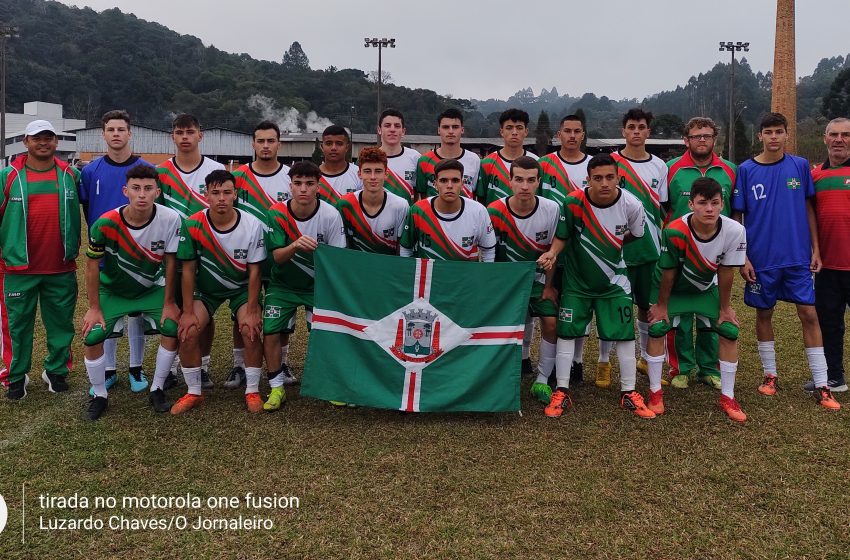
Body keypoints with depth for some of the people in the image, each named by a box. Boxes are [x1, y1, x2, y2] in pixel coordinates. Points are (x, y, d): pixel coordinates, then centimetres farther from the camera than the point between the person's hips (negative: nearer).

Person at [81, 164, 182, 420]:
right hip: (112, 291, -1)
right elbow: (92, 265, -14)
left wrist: (169, 303, -8)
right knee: (92, 338, -13)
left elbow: (170, 262, -12)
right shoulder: (106, 224, -27)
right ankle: (100, 395, 11)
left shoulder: (170, 220, -25)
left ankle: (157, 389, 7)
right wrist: (94, 308, -10)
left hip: (151, 289, 1)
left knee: (173, 329, -14)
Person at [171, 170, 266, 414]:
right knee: (187, 332, -16)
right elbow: (188, 270, -13)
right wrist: (188, 312, -13)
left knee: (251, 330, -21)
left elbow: (254, 271, -14)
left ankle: (252, 391, -1)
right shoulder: (192, 225, -20)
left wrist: (251, 311, -16)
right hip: (206, 287, 1)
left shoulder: (253, 225, -21)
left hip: (242, 287, -1)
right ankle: (193, 392, 4)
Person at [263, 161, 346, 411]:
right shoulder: (276, 213, -15)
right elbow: (277, 257, -17)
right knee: (271, 332, -10)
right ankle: (277, 388, 11)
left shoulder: (331, 215, -16)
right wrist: (295, 246, -37)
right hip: (283, 284, 1)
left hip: (319, 284, -1)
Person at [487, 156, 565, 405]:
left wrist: (548, 286, 0)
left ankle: (542, 381, 7)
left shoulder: (552, 209, -15)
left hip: (539, 277, 2)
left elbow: (554, 250, -4)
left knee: (551, 322, -10)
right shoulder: (494, 212, -19)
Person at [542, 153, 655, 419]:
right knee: (566, 332, 0)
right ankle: (561, 392, 11)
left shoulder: (632, 205, -16)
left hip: (614, 282, 1)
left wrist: (608, 250, 6)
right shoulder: (574, 203, -22)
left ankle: (629, 393, 16)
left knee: (625, 334, 2)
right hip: (576, 280, -1)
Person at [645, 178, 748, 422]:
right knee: (656, 329, -16)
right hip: (672, 288, -3)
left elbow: (726, 272, -14)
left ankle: (727, 397, 10)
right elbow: (668, 273, -22)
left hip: (706, 288, 3)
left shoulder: (734, 231, -28)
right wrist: (661, 305, -10)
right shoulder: (675, 231, -35)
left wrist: (725, 308, -5)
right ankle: (655, 392, 2)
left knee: (730, 331, -5)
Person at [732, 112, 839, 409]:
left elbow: (808, 208, 8)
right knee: (764, 314, 10)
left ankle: (821, 385, 6)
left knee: (808, 314, -1)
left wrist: (815, 249, 4)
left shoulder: (800, 166, 1)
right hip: (761, 259, 0)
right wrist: (743, 258, -5)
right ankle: (770, 375, 26)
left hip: (798, 257, 1)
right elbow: (737, 217, -1)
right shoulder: (746, 170, -3)